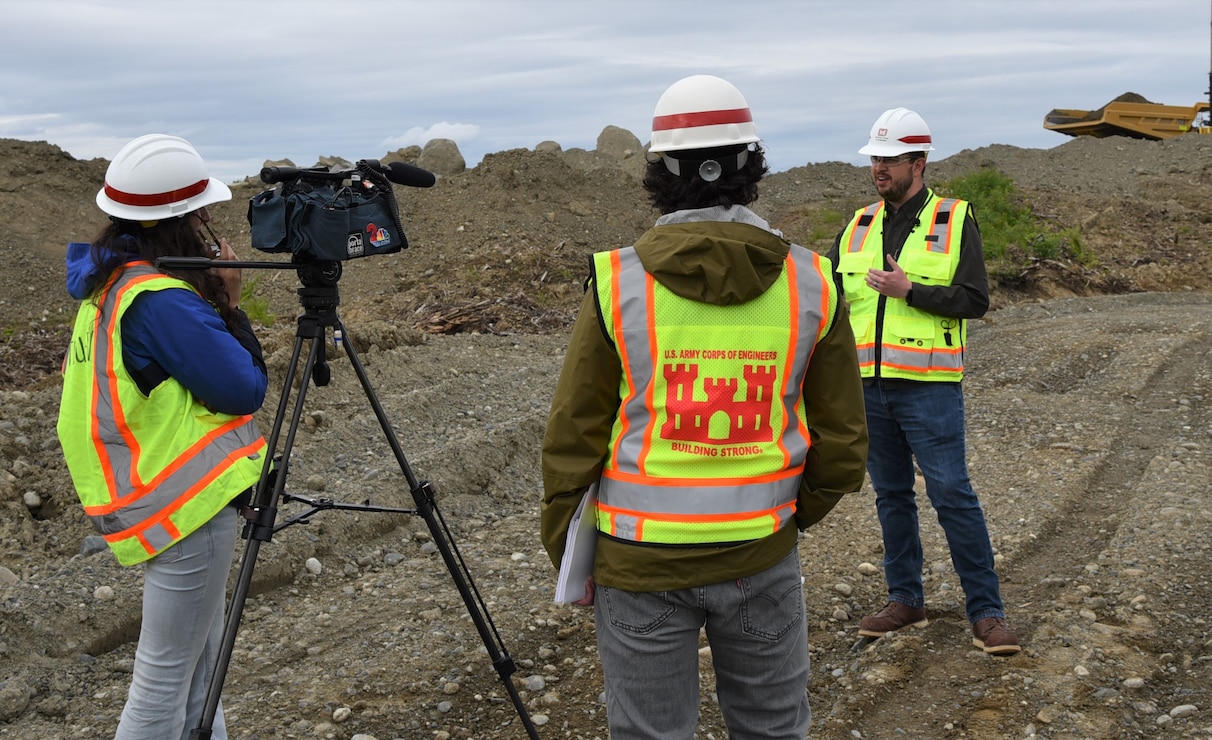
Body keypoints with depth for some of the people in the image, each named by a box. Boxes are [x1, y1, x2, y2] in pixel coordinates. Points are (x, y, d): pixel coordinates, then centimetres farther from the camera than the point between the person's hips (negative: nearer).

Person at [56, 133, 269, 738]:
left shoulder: (106, 284, 6)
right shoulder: (161, 301, -24)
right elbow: (245, 390, -17)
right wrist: (229, 304, -11)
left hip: (153, 500, 10)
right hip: (187, 505, -10)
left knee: (200, 652, 22)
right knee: (166, 677, 2)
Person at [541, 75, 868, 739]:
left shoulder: (616, 284, -11)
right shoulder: (811, 283, -5)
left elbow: (572, 437, -7)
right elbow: (842, 440, 1)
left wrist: (565, 555, 7)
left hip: (640, 563, -2)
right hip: (763, 558, 2)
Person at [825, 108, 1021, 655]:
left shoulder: (955, 221, -2)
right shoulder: (858, 227, 11)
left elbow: (975, 300, -9)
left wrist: (909, 290, -17)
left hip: (929, 385, -5)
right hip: (869, 385, 5)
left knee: (952, 494, -5)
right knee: (891, 495, 13)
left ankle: (986, 611, 5)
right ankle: (905, 599, 25)